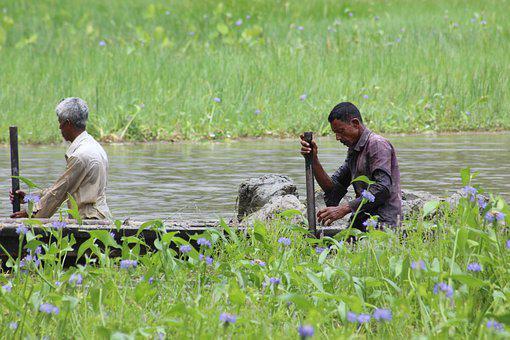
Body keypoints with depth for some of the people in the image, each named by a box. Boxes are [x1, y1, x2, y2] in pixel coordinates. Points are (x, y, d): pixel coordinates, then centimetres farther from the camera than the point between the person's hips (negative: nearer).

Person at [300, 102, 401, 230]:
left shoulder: (377, 145, -7)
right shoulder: (353, 152, 20)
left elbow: (382, 189, -18)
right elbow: (333, 189, 17)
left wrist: (343, 209, -21)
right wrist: (314, 159, 5)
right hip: (361, 223, 8)